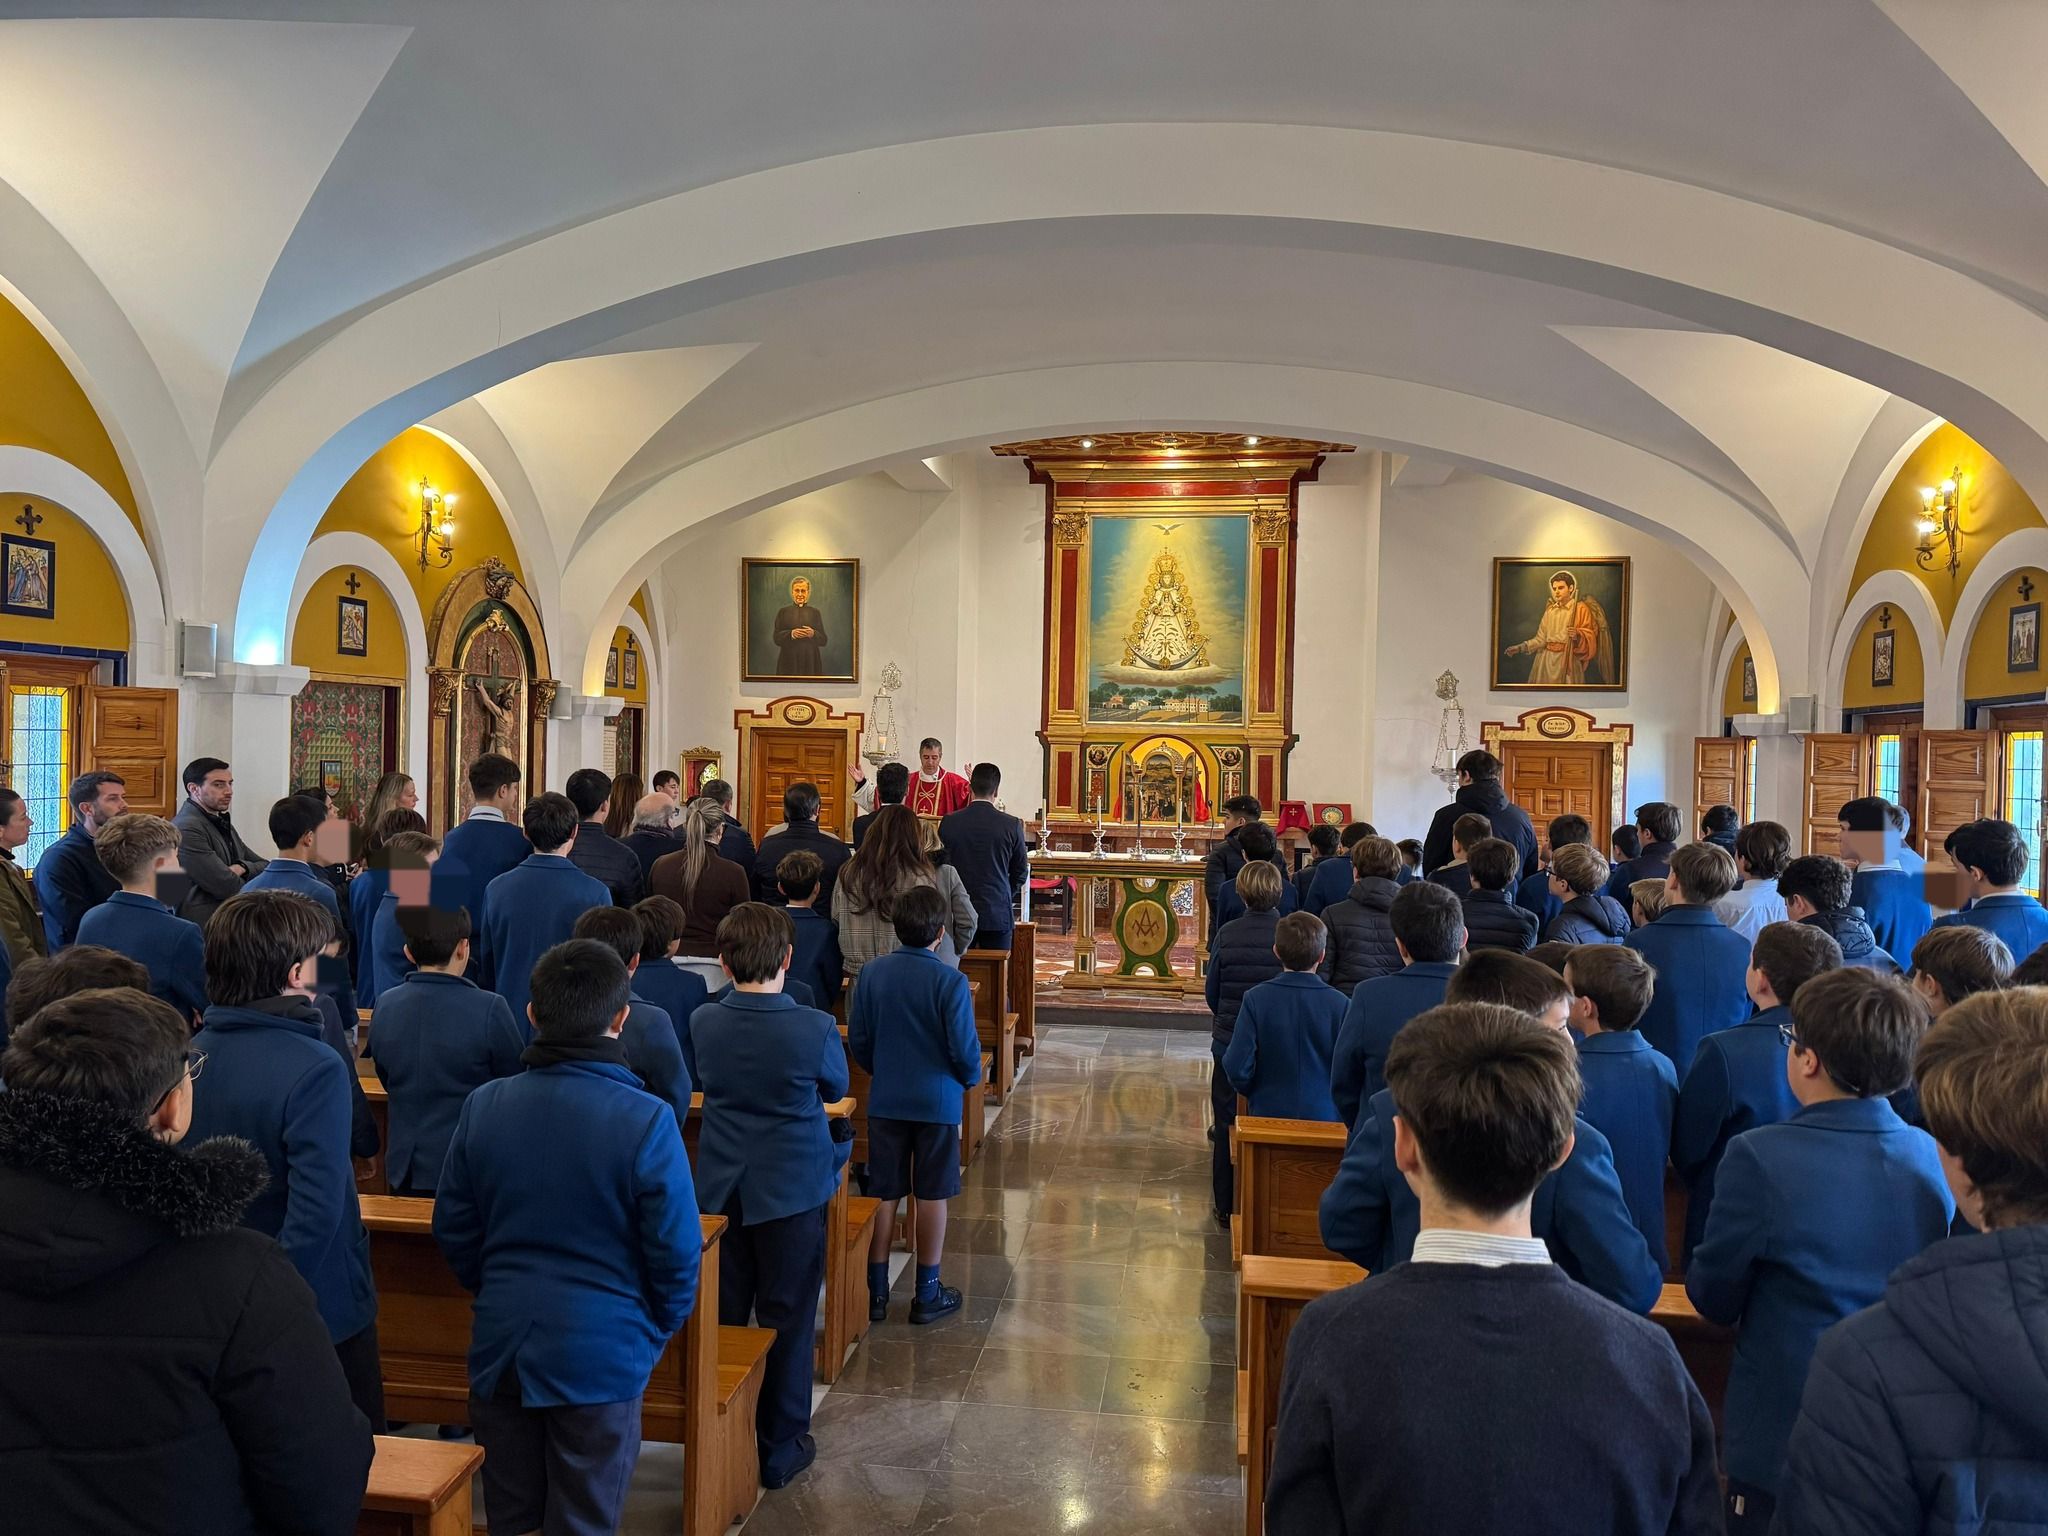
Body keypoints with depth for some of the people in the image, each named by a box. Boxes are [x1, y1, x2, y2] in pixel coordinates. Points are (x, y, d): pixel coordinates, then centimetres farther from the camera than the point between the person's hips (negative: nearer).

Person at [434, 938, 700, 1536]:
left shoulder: (483, 1105, -5)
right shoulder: (644, 1120, -18)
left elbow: (453, 1229, 4)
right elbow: (677, 1251, -13)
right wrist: (656, 1330, 5)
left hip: (500, 1346, 4)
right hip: (602, 1349, -4)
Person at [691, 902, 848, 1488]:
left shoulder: (703, 1023, -9)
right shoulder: (816, 1028, -19)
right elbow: (836, 1088, 0)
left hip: (719, 1190, 3)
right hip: (792, 1189, -3)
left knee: (721, 1315, 15)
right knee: (788, 1319, 9)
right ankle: (781, 1448, 20)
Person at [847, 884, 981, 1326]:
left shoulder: (873, 974, -6)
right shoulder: (950, 981, -17)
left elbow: (857, 1038, 0)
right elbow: (964, 1046, -15)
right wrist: (970, 1078, 6)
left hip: (884, 1101, 3)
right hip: (937, 1101, -3)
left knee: (883, 1194, 12)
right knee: (932, 1195, 9)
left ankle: (876, 1290, 20)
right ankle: (927, 1293, 18)